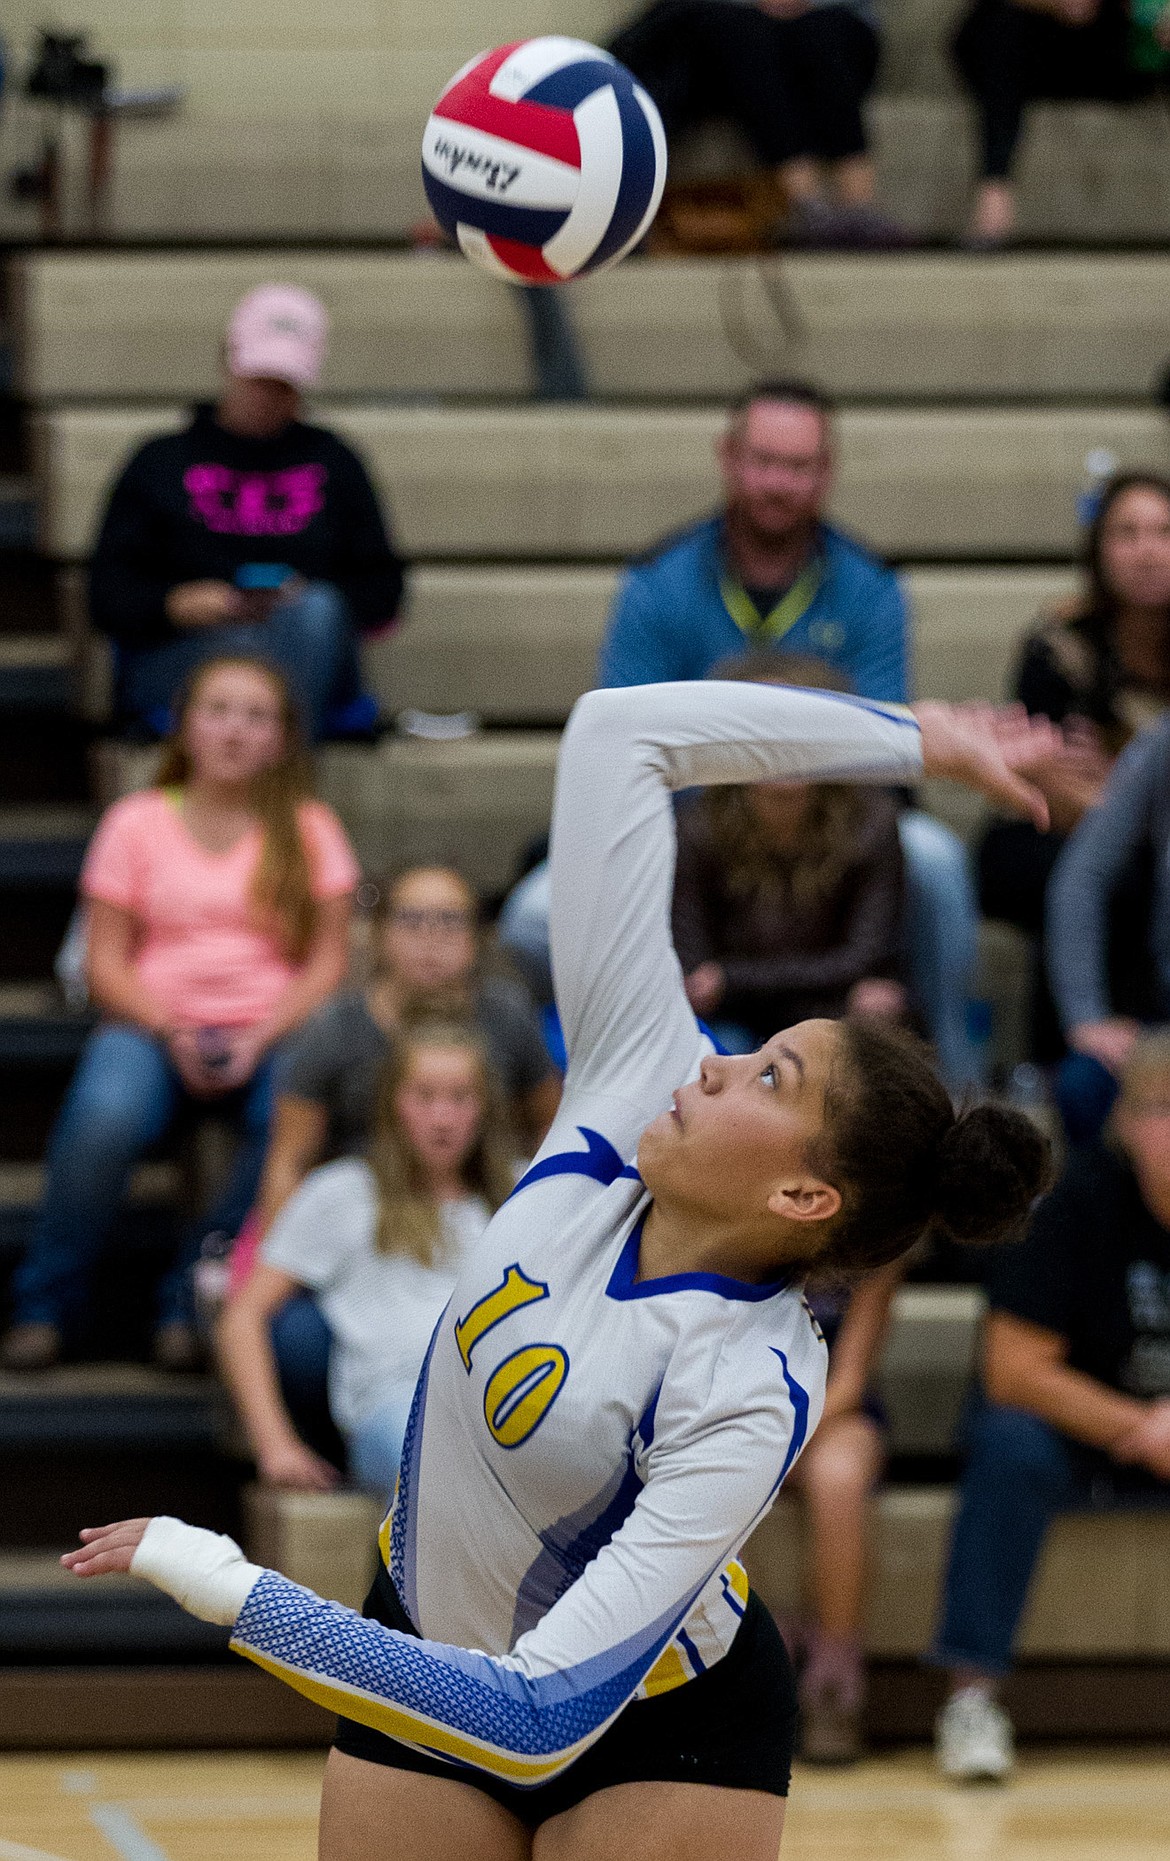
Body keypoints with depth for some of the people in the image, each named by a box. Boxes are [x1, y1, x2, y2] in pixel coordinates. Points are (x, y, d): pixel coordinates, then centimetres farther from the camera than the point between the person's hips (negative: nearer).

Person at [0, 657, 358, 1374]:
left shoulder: (309, 831, 10)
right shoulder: (137, 822, 9)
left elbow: (329, 962, 4)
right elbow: (106, 961, 4)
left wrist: (261, 1039, -13)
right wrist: (172, 1033, -14)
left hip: (273, 1030, 1)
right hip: (154, 1025, 0)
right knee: (104, 1119, -36)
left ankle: (192, 1306, -20)